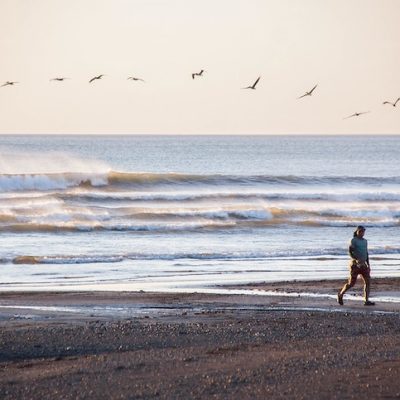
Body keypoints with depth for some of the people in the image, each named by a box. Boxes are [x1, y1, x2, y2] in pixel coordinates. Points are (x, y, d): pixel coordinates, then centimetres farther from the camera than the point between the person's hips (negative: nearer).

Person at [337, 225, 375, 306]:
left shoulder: (365, 241, 13)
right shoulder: (353, 240, -7)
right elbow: (350, 252, -16)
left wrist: (368, 265, 17)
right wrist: (356, 259, -31)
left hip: (363, 264, 6)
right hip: (355, 264, -6)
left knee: (368, 281, -8)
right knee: (351, 283, -2)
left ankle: (366, 301, -9)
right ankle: (341, 294, 23)